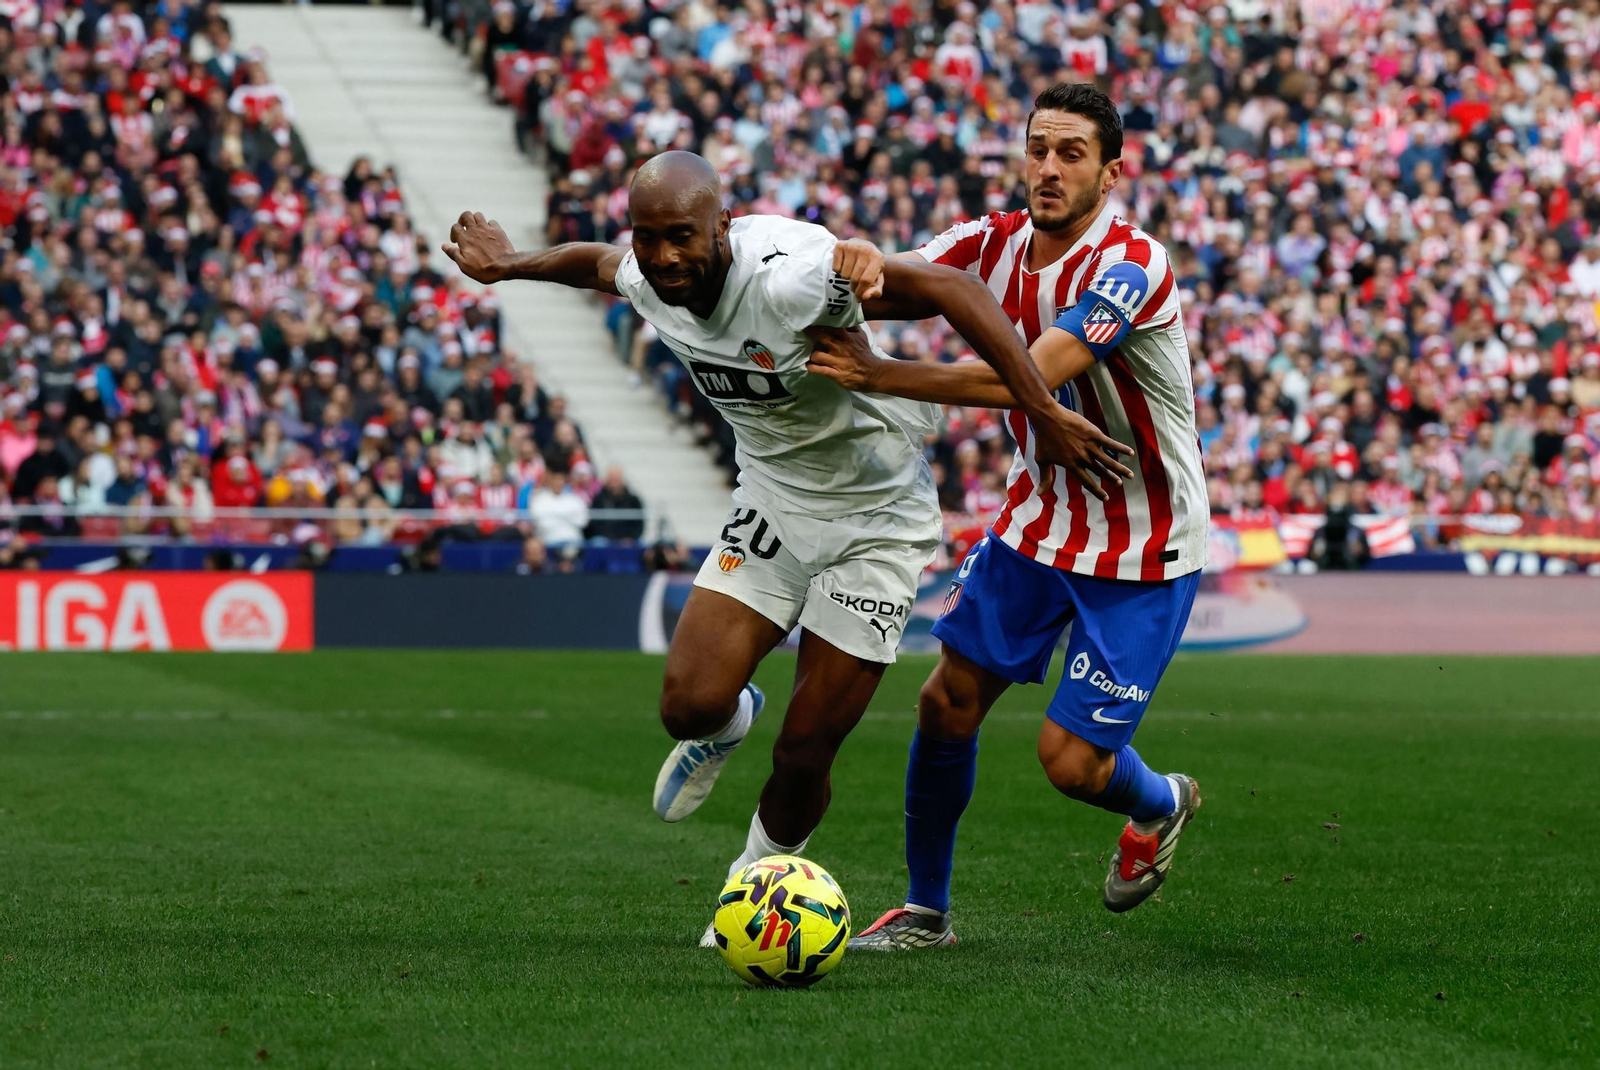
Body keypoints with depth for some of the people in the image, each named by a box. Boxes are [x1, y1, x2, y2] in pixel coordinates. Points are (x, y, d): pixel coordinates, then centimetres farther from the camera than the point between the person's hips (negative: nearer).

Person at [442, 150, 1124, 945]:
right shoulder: (646, 282, -11)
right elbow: (597, 262, 15)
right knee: (690, 706, -13)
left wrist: (1046, 415, -38)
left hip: (875, 522, -5)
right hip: (771, 504, 5)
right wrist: (510, 267, 31)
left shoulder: (787, 276, -34)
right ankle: (726, 722, 26)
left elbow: (953, 290, -36)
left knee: (804, 757, -2)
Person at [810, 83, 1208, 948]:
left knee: (1070, 759, -7)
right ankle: (925, 908, 20)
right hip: (1038, 515, 6)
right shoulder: (995, 244, -4)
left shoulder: (1129, 266, -25)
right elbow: (892, 283, -10)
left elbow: (1031, 379, -37)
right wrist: (861, 263, -37)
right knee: (948, 701, 1)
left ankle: (1161, 806, 29)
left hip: (1141, 550, -6)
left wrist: (876, 375, -38)